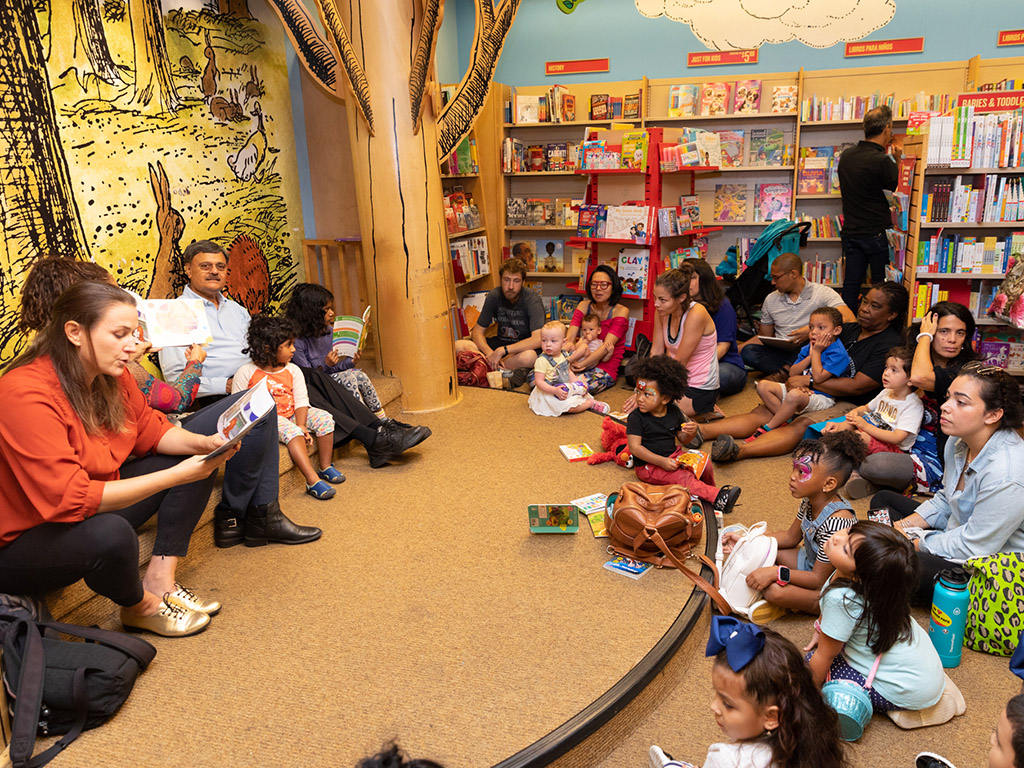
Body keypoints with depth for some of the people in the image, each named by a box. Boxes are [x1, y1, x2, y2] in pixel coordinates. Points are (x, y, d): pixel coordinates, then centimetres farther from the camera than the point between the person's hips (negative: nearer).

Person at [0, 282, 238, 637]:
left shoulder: (111, 377, -6)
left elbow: (150, 429, 7)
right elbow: (69, 499, -34)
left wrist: (204, 444, -14)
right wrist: (176, 475, -34)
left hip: (97, 504, 9)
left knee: (198, 462, 2)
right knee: (111, 534, -39)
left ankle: (161, 578, -5)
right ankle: (141, 607, -5)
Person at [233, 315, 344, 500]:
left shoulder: (293, 370, 5)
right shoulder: (246, 373, -8)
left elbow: (301, 401, -1)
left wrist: (301, 425, -19)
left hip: (292, 415, 5)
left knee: (324, 418, -17)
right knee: (290, 430, -35)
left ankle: (325, 467, -4)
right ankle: (312, 481, -40)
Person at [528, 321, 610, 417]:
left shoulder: (564, 355, 4)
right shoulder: (542, 360, -21)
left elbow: (568, 372, 20)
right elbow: (539, 381, -24)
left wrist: (577, 382, 6)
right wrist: (555, 390, -34)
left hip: (566, 388, 9)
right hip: (549, 394, -9)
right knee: (571, 406, -24)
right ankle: (591, 403, -4)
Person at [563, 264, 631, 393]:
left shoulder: (621, 311, -5)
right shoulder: (584, 306, 8)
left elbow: (607, 346, -16)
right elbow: (569, 338, -3)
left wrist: (581, 364, -27)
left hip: (605, 369, -4)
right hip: (582, 364, 4)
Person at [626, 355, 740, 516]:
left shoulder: (673, 412, 0)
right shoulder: (636, 417, -16)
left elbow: (681, 440, 9)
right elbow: (635, 447, -21)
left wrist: (689, 433, -17)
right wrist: (661, 461, -27)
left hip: (673, 455, 6)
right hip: (648, 465, -6)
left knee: (705, 467, -8)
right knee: (684, 478, -25)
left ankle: (709, 489, 15)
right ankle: (717, 497, -29)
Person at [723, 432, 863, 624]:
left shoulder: (837, 522, -35)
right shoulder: (810, 501, -9)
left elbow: (818, 579, -27)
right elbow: (791, 537, 7)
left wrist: (776, 572, -35)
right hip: (811, 564, 9)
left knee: (775, 590, -31)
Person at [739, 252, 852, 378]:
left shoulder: (823, 293, -1)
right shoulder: (770, 300, 14)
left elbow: (849, 319, -16)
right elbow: (764, 337, 21)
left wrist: (811, 331, -23)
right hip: (781, 353, 3)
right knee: (748, 352, -26)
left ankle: (786, 369, -26)